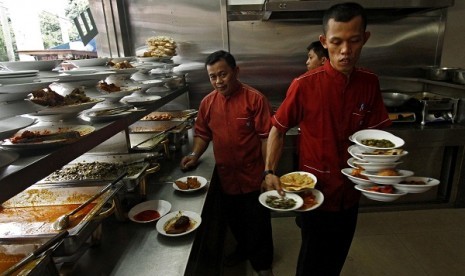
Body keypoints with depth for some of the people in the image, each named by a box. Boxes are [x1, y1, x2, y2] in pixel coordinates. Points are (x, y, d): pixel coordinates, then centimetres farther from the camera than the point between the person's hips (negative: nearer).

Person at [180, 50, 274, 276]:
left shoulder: (255, 99, -14)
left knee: (258, 224, 12)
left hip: (253, 176, -4)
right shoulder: (207, 102, 0)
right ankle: (243, 249, 50)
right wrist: (195, 155, -6)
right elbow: (203, 133, 10)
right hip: (226, 176, 5)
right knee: (234, 221, 23)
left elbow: (266, 137, -14)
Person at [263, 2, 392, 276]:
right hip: (316, 190, -4)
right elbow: (278, 130, -10)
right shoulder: (304, 85, -18)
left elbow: (374, 133, 2)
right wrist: (269, 172, -18)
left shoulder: (370, 83, -6)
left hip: (351, 191, 4)